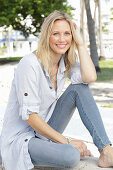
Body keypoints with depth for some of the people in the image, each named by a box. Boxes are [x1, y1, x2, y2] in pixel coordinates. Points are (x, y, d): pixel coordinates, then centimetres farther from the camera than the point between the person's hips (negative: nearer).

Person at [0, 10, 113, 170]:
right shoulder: (30, 64, -21)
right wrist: (66, 141, -20)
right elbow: (29, 116, -22)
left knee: (79, 88, -11)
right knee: (71, 156, -35)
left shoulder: (66, 62, 2)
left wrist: (80, 43, -11)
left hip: (45, 130, 8)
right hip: (20, 138, -7)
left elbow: (90, 77, -19)